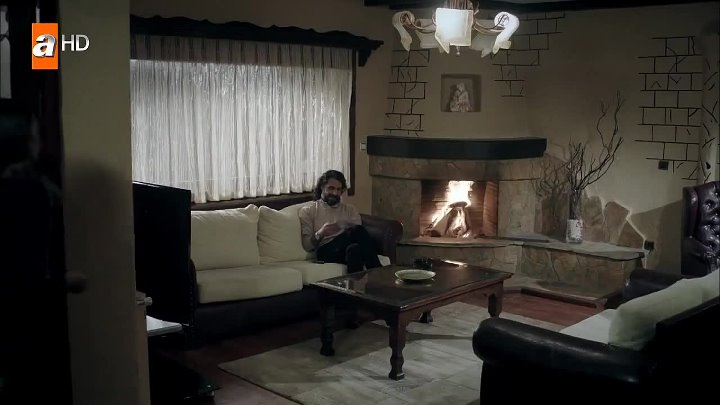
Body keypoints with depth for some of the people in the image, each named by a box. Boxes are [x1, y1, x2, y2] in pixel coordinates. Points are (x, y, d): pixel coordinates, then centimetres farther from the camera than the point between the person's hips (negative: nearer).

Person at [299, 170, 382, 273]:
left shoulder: (350, 210, 27)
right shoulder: (308, 211, 17)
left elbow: (359, 232, 12)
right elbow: (306, 245, 6)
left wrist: (351, 229, -12)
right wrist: (320, 234, -15)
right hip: (325, 251, -3)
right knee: (357, 231, -32)